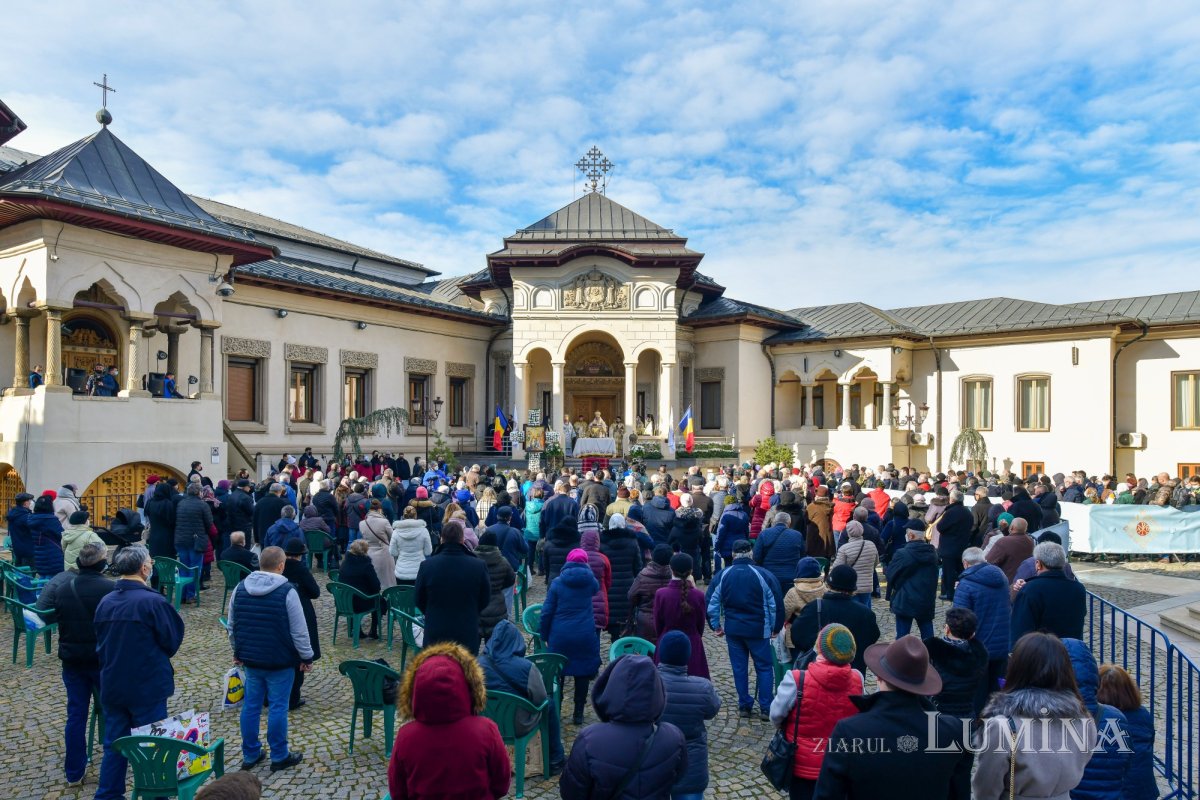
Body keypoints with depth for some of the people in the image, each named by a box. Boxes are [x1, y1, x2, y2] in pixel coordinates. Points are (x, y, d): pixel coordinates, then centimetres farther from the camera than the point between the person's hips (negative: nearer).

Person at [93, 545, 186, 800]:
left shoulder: (104, 602, -1)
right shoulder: (153, 601, -20)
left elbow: (100, 643, 10)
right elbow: (172, 641, -10)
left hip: (112, 686, 6)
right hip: (148, 687, -5)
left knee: (114, 743, 17)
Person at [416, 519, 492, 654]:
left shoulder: (426, 565, -12)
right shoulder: (479, 566, -12)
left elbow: (419, 600, 2)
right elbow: (485, 600, 2)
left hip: (435, 634, 1)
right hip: (468, 634, 0)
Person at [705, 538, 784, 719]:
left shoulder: (722, 575, -2)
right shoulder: (763, 575, -10)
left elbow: (711, 603, 0)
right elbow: (776, 604, -6)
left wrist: (715, 625, 11)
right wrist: (775, 628, 6)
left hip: (732, 630, 2)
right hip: (759, 629, -2)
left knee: (739, 667, 13)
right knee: (764, 668, 11)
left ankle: (744, 705, 20)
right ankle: (766, 708, 11)